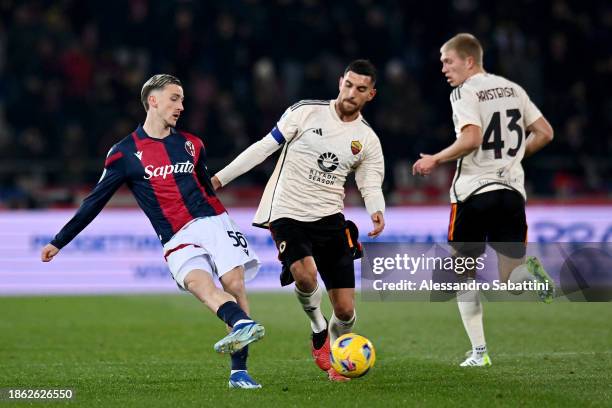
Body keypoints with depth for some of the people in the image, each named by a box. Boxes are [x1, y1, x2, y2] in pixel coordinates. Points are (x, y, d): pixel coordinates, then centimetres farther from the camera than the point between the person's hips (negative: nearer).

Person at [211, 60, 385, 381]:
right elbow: (265, 146, 1)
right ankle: (318, 328, 0)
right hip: (288, 214, -3)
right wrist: (221, 178, -2)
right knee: (305, 274, -32)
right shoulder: (306, 112, -2)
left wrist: (376, 212, -17)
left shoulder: (368, 140, 7)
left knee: (345, 309, -3)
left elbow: (371, 187, 7)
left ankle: (335, 357, 29)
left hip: (330, 219, 3)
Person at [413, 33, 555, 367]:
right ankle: (529, 271, -27)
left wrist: (435, 160, -8)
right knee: (509, 281, 8)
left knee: (464, 273, 11)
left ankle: (479, 352, 5)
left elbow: (472, 139, -21)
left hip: (474, 191, -5)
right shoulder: (513, 89, 13)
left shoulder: (464, 92, -7)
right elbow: (545, 133, 13)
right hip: (512, 189, 5)